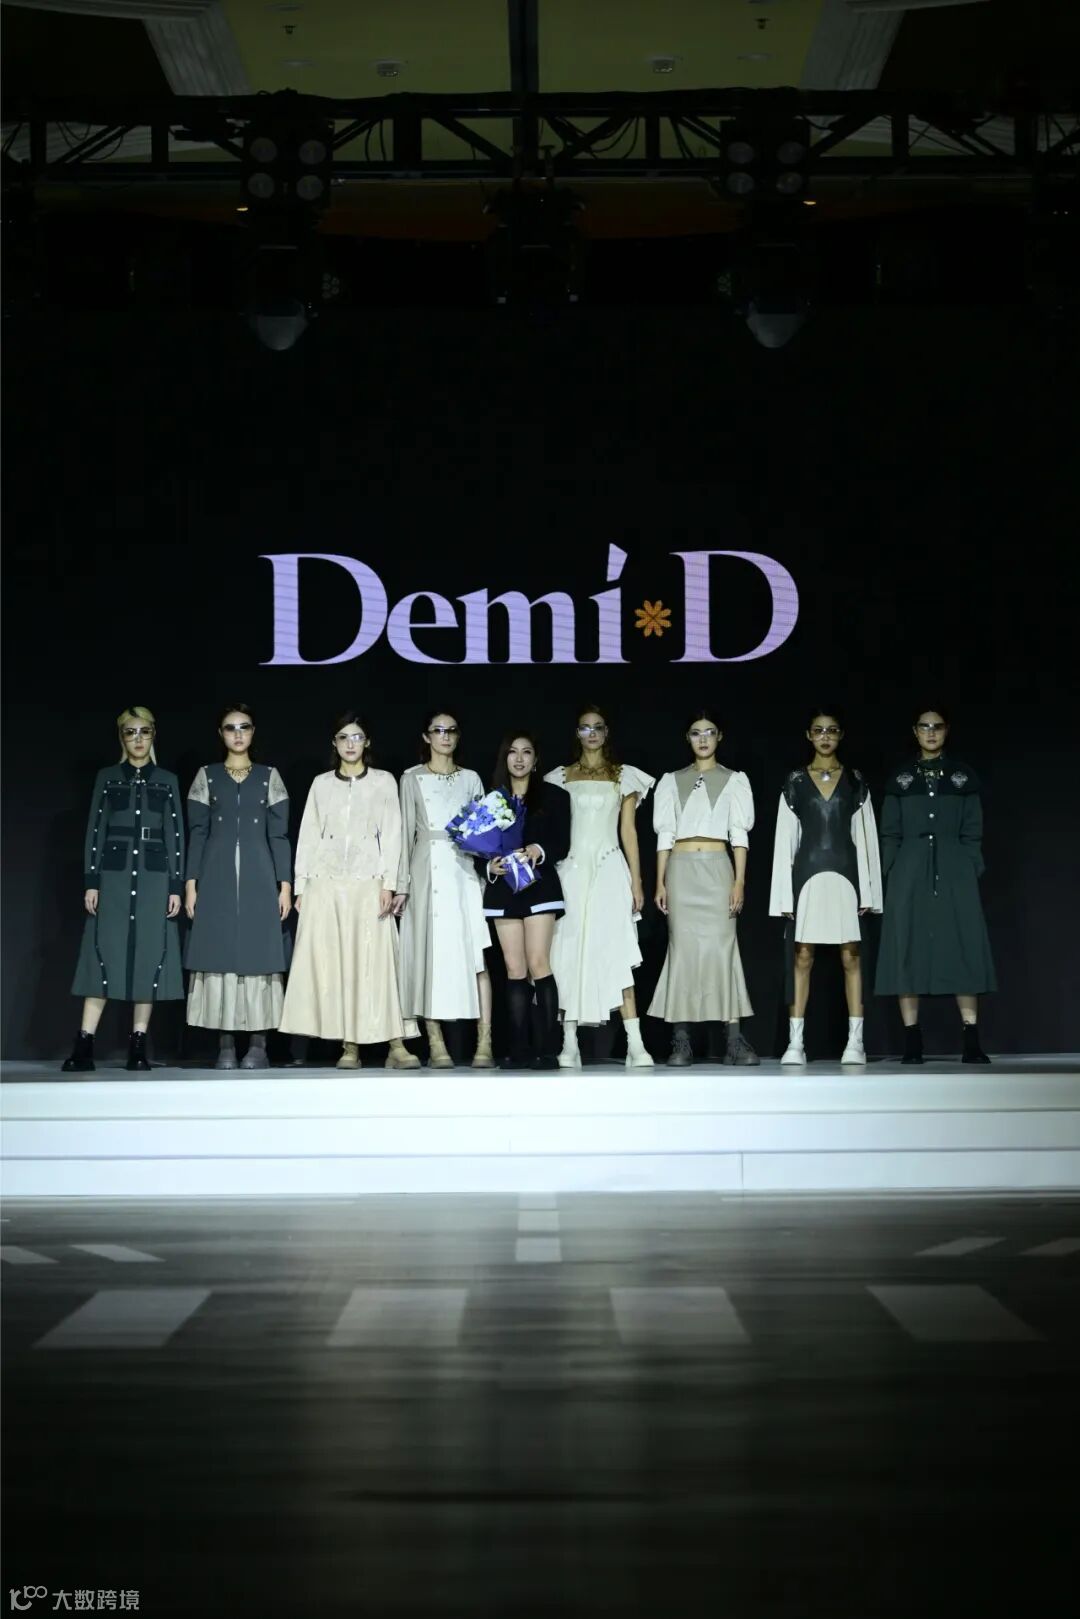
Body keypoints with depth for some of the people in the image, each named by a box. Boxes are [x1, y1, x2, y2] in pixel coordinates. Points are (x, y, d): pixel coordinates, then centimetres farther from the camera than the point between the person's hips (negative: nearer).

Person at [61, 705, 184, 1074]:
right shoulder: (107, 777, 9)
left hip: (154, 877, 1)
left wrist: (176, 886, -1)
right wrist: (91, 881, -3)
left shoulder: (167, 781, 9)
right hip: (113, 875, 0)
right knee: (104, 955, -6)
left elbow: (176, 835, 6)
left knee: (149, 957, -2)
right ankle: (84, 1047, -8)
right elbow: (94, 831, 6)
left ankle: (138, 1047, 2)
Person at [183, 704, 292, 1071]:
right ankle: (225, 1047, 1)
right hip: (217, 876, 0)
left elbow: (279, 834, 5)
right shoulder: (206, 776, 9)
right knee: (220, 956, -3)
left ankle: (258, 1046, 0)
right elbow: (196, 833, 6)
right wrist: (191, 883, -2)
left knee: (258, 955, -3)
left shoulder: (269, 776, 9)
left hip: (258, 876, 0)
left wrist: (285, 884, -2)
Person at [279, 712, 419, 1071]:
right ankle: (349, 1046, -2)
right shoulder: (321, 784, 14)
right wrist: (300, 887, 4)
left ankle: (396, 1046, -12)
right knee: (333, 961, -4)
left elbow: (391, 834, 3)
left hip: (368, 882, -2)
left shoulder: (384, 781, 9)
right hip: (325, 883, 2)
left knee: (376, 958, -9)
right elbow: (308, 836, 12)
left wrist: (388, 883, -7)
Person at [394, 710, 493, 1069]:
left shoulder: (471, 779, 15)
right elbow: (406, 832, 6)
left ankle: (484, 1043, -12)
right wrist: (402, 884, -1)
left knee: (475, 955, -9)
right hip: (427, 872, -1)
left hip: (464, 871, 1)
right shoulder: (412, 778, 9)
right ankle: (436, 1044, -2)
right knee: (430, 955, -4)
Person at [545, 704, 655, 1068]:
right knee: (568, 954, -2)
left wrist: (636, 880, 2)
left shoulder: (623, 777, 10)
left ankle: (635, 1043, -14)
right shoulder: (560, 777, 11)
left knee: (616, 954, -10)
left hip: (609, 870, -1)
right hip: (570, 871, 1)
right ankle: (569, 1045, 0)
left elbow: (628, 830, 8)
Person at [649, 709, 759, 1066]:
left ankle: (733, 1040, -8)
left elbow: (739, 834, 4)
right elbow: (665, 834, 9)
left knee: (722, 945, -8)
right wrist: (660, 882, 1)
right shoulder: (672, 781, 13)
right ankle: (681, 1042, -4)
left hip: (717, 867, -1)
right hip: (682, 868, 1)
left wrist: (739, 880, -5)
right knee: (682, 947, -4)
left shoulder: (734, 780, 10)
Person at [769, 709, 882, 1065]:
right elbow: (785, 839, 6)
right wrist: (785, 894, -1)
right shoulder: (795, 782, 7)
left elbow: (865, 836, 7)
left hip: (845, 872, 0)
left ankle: (855, 1041, 1)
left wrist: (867, 888, -1)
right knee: (802, 956, -1)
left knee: (851, 955, -2)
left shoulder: (855, 782, 8)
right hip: (807, 873, 0)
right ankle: (795, 1042, 0)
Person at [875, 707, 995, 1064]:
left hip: (953, 871, 0)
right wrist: (892, 875, -2)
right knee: (908, 950, -3)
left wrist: (971, 872, -3)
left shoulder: (963, 777, 9)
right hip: (910, 873, 0)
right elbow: (890, 835, 8)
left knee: (963, 949, -5)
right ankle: (912, 1042, -1)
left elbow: (972, 833, 7)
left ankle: (971, 1042, -5)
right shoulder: (900, 779, 9)